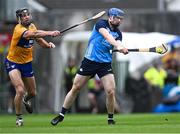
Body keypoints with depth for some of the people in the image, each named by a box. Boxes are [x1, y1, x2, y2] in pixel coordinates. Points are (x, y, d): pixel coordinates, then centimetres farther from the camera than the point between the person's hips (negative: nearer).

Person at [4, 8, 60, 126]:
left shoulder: (32, 26, 0)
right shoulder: (19, 29, -25)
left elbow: (39, 40, 10)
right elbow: (32, 34, -43)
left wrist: (48, 44, -12)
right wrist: (50, 33, -52)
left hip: (27, 63, 7)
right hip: (13, 63, -7)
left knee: (32, 93, 15)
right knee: (20, 90, -23)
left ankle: (26, 99, 53)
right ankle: (19, 117, -2)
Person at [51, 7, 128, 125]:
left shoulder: (118, 33, 6)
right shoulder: (101, 24, -7)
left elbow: (118, 43, -13)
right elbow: (107, 36, -27)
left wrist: (123, 49, -37)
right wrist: (117, 45, -44)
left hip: (105, 64, 3)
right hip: (90, 61, -3)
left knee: (110, 92, -11)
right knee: (75, 88, 5)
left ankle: (111, 119, 7)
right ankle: (61, 115, 18)